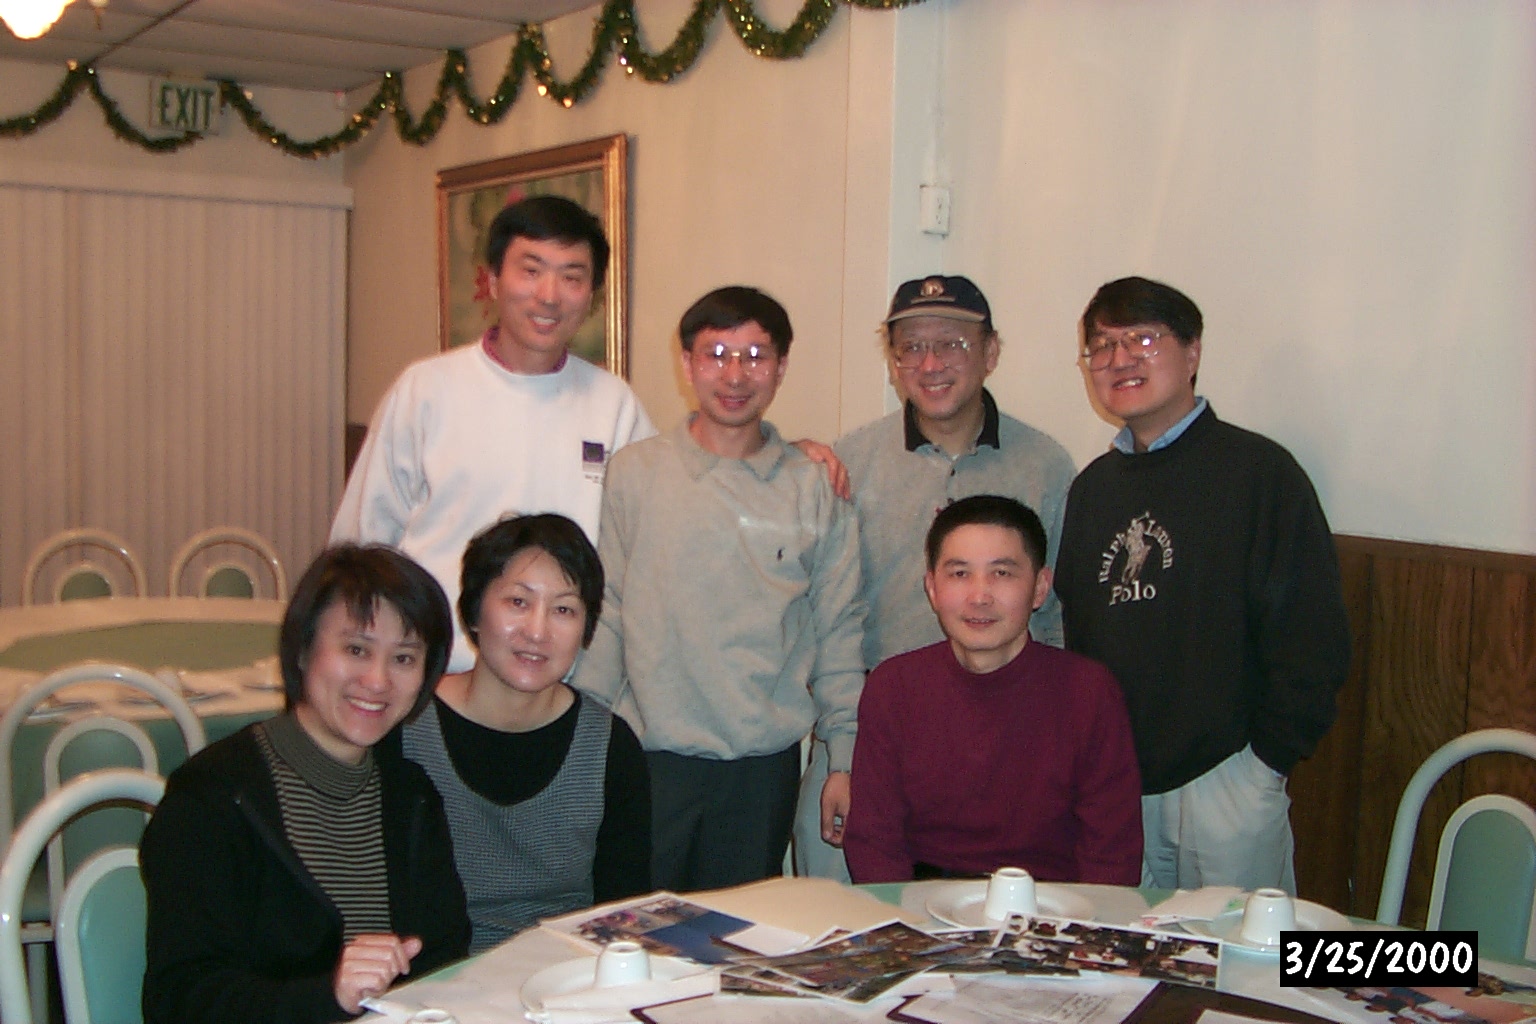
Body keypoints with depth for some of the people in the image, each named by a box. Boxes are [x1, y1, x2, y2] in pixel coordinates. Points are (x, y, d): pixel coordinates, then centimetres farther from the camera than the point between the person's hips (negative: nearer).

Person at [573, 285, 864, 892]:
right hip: (650, 753, -1)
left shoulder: (813, 489, 3)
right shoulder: (634, 472, -1)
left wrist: (846, 758, 4)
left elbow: (839, 630, 6)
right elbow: (603, 612, 1)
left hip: (765, 763, 1)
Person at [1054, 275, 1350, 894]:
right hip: (1112, 781, 5)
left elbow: (1311, 639, -10)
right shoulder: (1093, 486, 11)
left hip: (1223, 779, -5)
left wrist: (1267, 758, -11)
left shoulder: (1257, 469, -7)